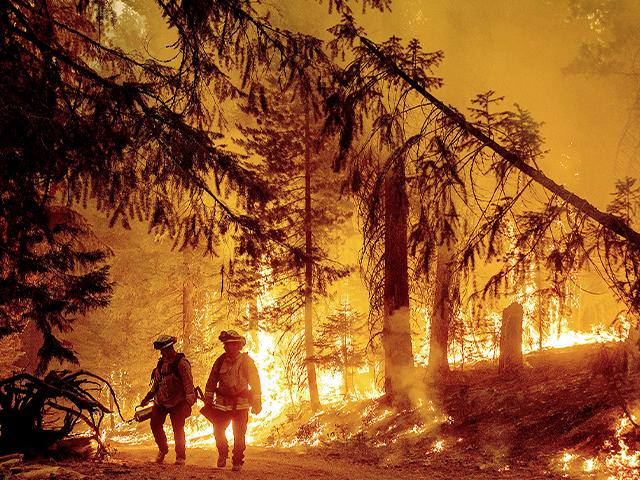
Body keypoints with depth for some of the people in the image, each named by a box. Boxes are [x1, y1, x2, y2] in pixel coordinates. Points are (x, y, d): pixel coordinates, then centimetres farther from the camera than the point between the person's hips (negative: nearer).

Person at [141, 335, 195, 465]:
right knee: (155, 425, 2)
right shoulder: (162, 363, 11)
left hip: (177, 403, -7)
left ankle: (180, 457, 7)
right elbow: (156, 383, 21)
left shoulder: (182, 363, -12)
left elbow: (188, 384, -15)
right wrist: (147, 398, 19)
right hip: (161, 401, 7)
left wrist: (188, 402, -22)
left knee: (178, 429, -5)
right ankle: (162, 450, 23)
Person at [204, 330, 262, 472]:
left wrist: (256, 403, -6)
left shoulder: (246, 361, -6)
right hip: (222, 403, 3)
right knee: (218, 430, 3)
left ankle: (237, 462, 11)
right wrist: (208, 400, 8)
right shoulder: (221, 360, 2)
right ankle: (222, 455, 27)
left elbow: (255, 382, -3)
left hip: (240, 405, -3)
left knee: (239, 435, 0)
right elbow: (212, 381, 9)